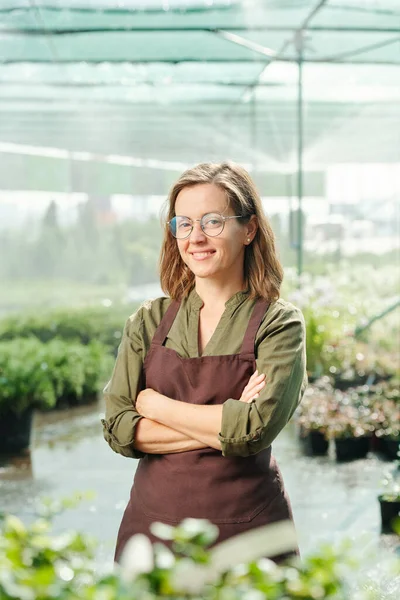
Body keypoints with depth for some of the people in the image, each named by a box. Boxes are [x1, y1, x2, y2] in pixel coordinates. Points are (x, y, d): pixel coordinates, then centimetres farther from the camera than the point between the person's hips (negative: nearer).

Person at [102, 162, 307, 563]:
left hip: (246, 521, -2)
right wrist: (224, 425, -15)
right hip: (153, 515, 3)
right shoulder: (149, 322, 3)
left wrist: (154, 404, -10)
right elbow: (118, 429, -6)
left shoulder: (279, 323, -6)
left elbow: (256, 428, -20)